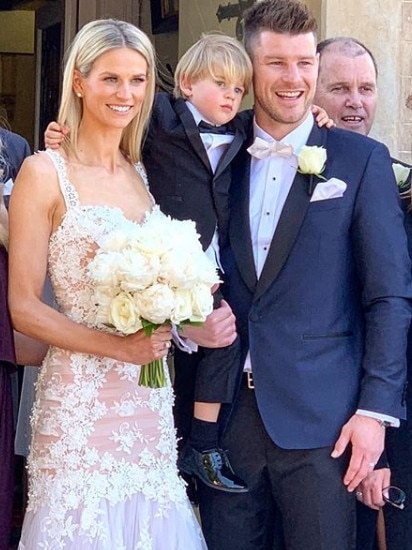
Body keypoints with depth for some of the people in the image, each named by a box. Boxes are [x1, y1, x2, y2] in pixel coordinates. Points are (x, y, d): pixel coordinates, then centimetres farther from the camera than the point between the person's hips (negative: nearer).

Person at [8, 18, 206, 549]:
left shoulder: (144, 175, 13)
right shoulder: (45, 173, -5)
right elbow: (23, 307, -8)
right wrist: (118, 345, -17)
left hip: (150, 399, 6)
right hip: (81, 399, -5)